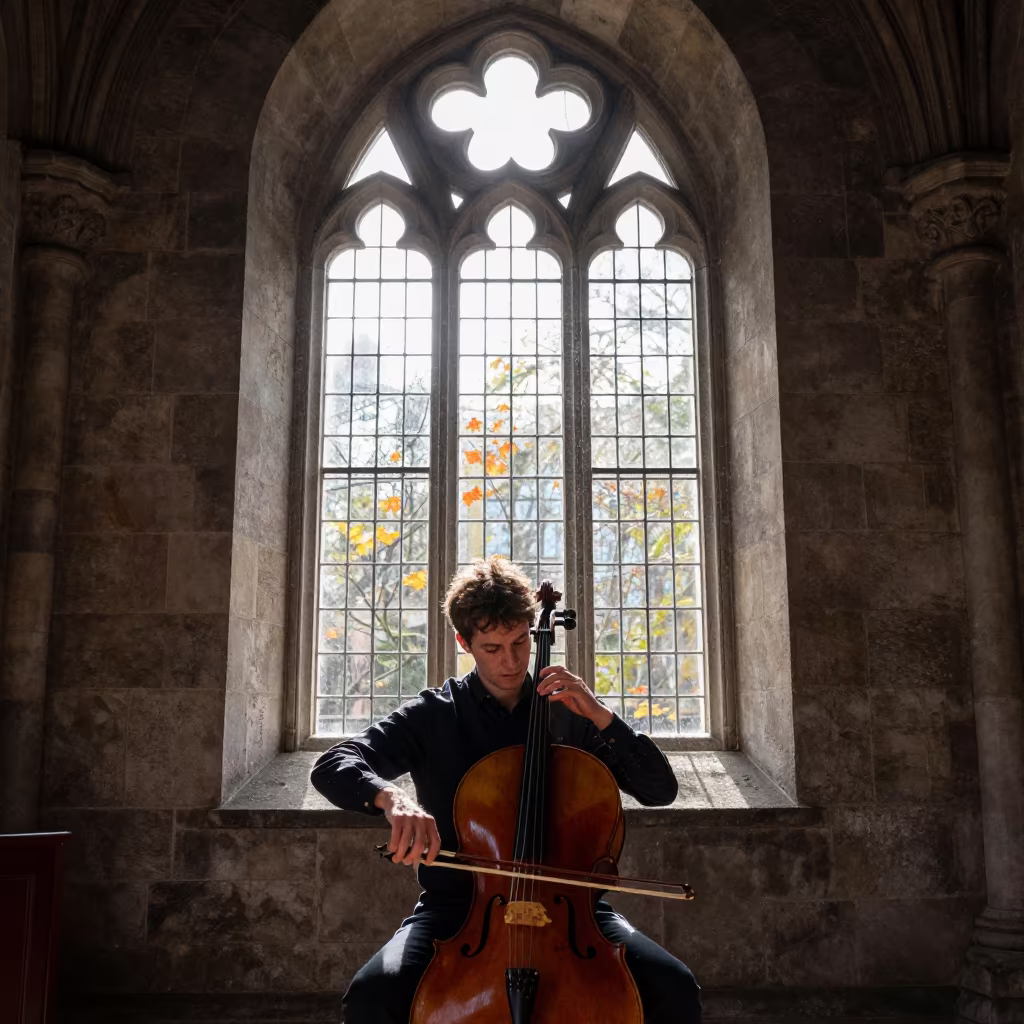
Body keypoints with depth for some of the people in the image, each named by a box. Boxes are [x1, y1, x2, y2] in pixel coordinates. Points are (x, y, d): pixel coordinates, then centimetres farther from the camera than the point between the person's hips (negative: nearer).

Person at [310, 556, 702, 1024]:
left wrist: (601, 717, -11)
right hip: (459, 904, -1)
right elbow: (333, 767, -9)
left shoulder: (569, 712, 6)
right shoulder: (434, 715, 1)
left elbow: (661, 789, 3)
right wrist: (391, 797, -31)